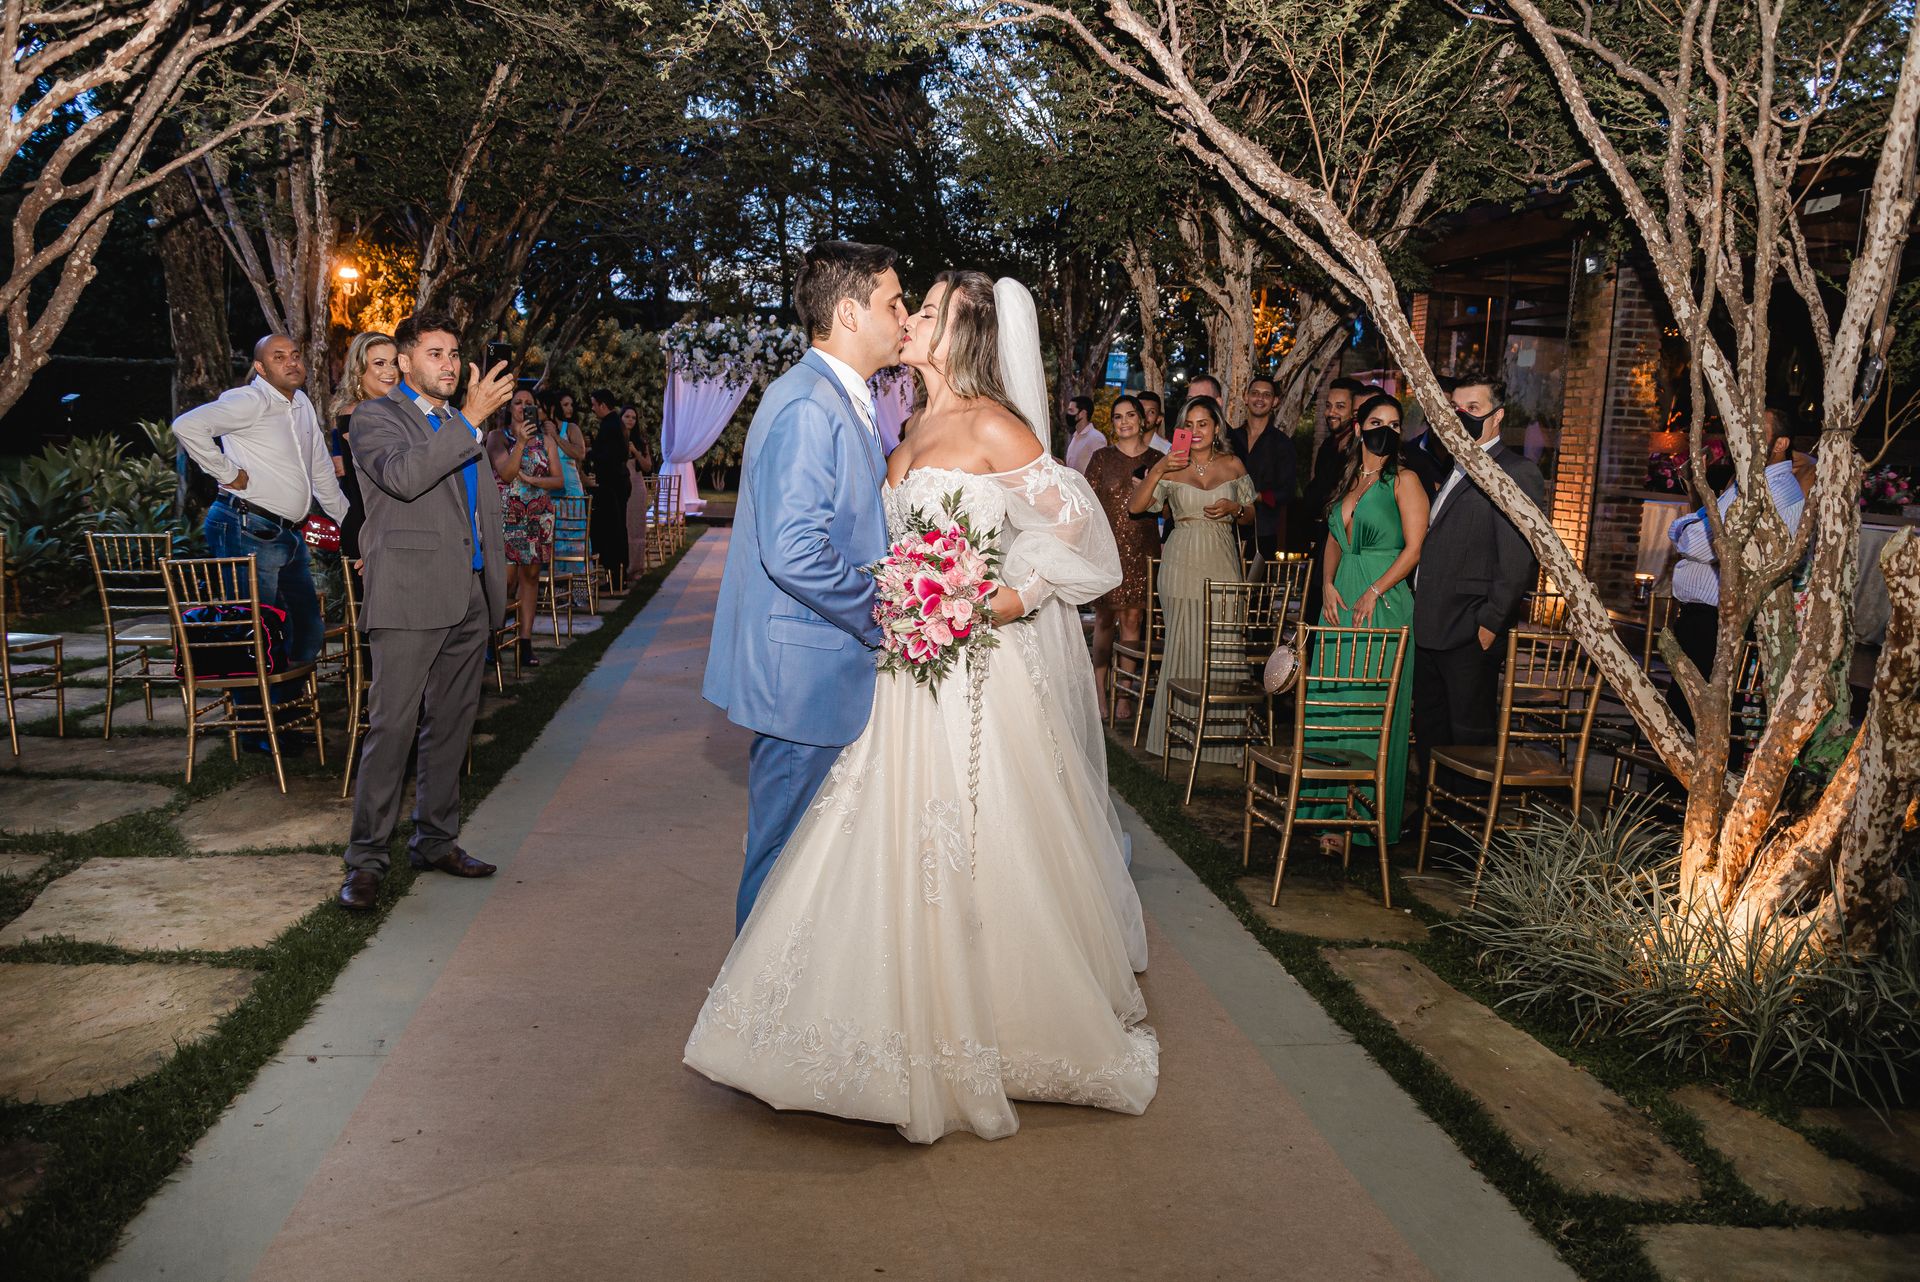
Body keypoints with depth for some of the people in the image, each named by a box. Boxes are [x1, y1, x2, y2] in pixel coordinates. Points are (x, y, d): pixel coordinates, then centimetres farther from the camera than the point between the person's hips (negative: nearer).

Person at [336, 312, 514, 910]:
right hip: (410, 595, -7)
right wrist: (469, 419, -24)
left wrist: (495, 586, 19)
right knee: (393, 725, -8)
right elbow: (404, 475, -22)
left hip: (468, 597, 7)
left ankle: (436, 839, 22)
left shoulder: (462, 424, 21)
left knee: (451, 722, 12)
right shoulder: (376, 417, -1)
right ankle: (366, 858, -1)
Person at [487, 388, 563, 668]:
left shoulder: (546, 439, 10)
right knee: (506, 578, -10)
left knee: (530, 576, 3)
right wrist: (521, 442, -20)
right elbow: (505, 473, -11)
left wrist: (530, 479, -10)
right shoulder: (498, 436, 3)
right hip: (506, 515, -3)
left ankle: (525, 642, 6)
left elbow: (558, 481, 6)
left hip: (538, 516, 3)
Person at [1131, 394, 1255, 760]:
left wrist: (1234, 508, -4)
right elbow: (1134, 507, -7)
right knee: (1184, 644, -2)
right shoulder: (1172, 467, 3)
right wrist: (1157, 470, -17)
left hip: (1223, 563, 1)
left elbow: (1250, 517, 17)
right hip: (1183, 564, -1)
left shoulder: (1233, 466, 8)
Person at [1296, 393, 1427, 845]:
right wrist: (1328, 584, 1)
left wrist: (1374, 593, -18)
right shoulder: (1350, 481, 16)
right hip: (1341, 600, 6)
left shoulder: (1403, 481, -3)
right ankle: (1332, 803, 18)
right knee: (1332, 699, 7)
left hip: (1384, 602, -6)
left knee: (1371, 705, -4)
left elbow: (1413, 549, -9)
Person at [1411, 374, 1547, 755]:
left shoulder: (1517, 473, -10)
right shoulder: (1456, 470, 19)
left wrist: (1490, 624, -18)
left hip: (1469, 637, -9)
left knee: (1470, 736, 0)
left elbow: (1518, 562, -17)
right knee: (1429, 732, 16)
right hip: (1429, 630, 9)